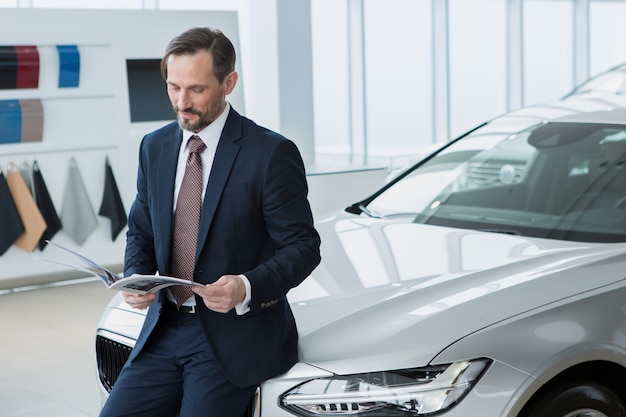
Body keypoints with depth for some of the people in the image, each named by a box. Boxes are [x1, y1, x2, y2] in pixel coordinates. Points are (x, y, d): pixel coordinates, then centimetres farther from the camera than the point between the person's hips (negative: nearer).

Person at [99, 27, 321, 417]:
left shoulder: (272, 153, -11)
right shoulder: (154, 147, 8)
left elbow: (303, 247, -10)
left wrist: (247, 288, -28)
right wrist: (136, 278, -5)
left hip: (236, 334, -5)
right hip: (165, 328, 5)